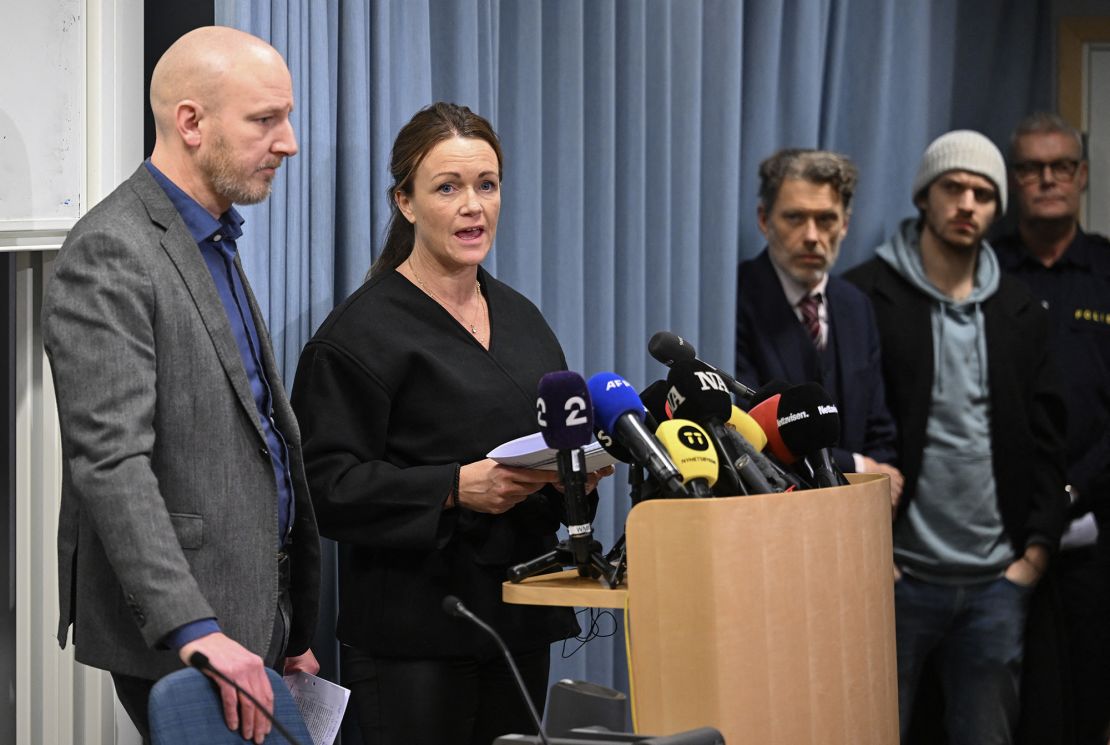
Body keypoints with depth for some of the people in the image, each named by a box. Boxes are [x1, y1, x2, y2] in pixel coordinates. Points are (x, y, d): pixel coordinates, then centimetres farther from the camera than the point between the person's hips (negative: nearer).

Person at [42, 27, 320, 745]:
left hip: (249, 624, 9)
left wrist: (290, 630, 17)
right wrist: (193, 630, -31)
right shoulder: (109, 254, -14)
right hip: (172, 640, -9)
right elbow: (110, 463, -23)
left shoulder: (215, 245, 17)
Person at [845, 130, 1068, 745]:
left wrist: (1036, 548, 4)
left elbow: (1045, 438, 13)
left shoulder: (1019, 312, 12)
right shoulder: (865, 297, -3)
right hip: (899, 575, -4)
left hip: (998, 580, 4)